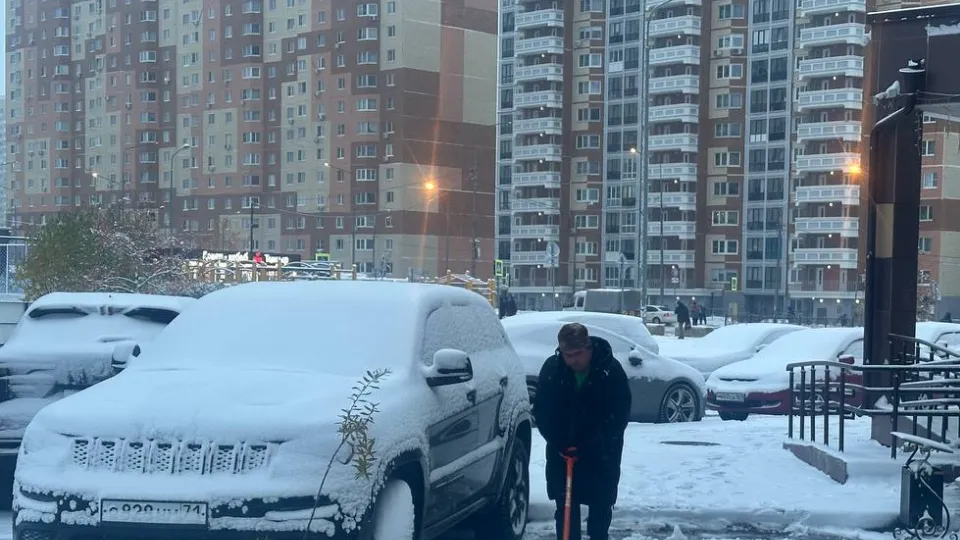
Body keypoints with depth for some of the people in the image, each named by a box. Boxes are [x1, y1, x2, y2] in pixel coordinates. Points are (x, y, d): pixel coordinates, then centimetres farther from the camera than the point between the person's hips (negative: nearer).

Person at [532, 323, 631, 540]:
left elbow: (619, 416, -14)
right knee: (565, 505, 3)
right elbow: (541, 410, -3)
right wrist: (559, 443, -15)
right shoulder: (551, 368, -8)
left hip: (601, 453, -2)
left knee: (601, 505, 5)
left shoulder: (611, 370, -15)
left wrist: (589, 445, -21)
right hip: (561, 451, 2)